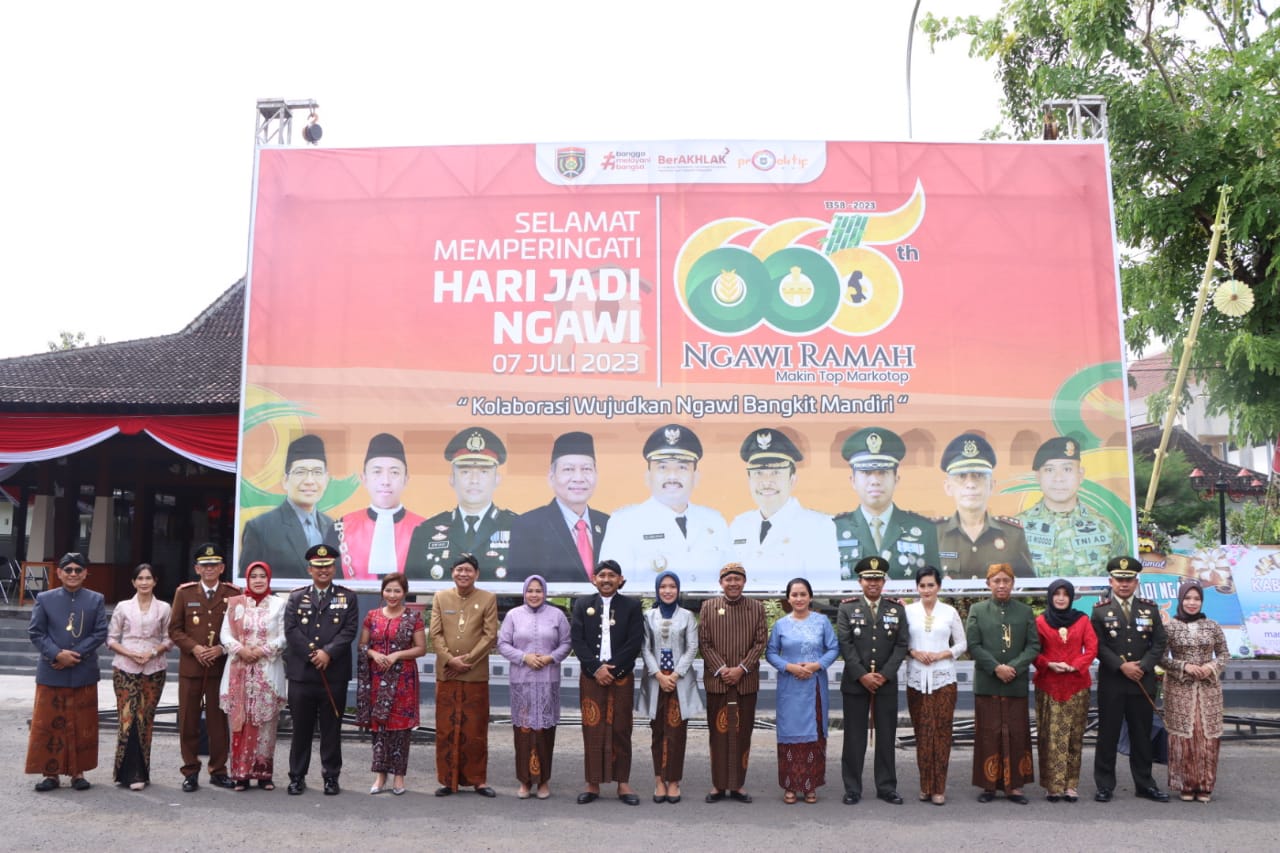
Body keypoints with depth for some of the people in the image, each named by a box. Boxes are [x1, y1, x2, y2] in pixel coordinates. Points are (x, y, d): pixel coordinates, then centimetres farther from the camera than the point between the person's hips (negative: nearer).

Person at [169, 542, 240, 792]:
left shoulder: (233, 594, 3)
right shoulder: (184, 592, 5)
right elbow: (174, 629, 4)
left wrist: (222, 649, -11)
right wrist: (194, 648, -11)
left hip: (221, 667, 0)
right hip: (190, 667, 1)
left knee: (219, 720, 5)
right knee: (188, 721, 5)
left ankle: (218, 771, 17)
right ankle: (190, 772, 16)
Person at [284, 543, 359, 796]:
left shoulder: (347, 597, 8)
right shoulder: (296, 597, 10)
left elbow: (349, 630, -3)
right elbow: (291, 630, -2)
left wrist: (328, 652, -15)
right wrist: (312, 653, -13)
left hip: (334, 674, 0)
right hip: (301, 673, 1)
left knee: (332, 728, 6)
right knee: (301, 728, 7)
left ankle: (331, 777, 15)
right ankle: (297, 777, 18)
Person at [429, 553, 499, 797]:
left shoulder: (488, 599, 2)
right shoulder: (440, 597, 7)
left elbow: (490, 635, -4)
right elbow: (435, 633, 1)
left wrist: (467, 659, -12)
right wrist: (450, 659, -12)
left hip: (476, 674, -1)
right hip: (446, 673, 2)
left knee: (475, 729, 4)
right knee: (446, 728, 5)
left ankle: (478, 779, 13)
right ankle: (447, 779, 14)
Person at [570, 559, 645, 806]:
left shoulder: (631, 605, 4)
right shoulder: (582, 604, 7)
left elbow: (635, 642, -3)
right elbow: (576, 639, 0)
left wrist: (612, 668, -11)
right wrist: (596, 668, -10)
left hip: (622, 676, -1)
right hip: (591, 676, 1)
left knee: (621, 730, 3)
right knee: (592, 730, 2)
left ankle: (623, 783, 10)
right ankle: (592, 783, 9)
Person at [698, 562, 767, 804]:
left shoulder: (757, 607, 7)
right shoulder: (708, 607, 5)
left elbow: (760, 642, 2)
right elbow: (704, 642, 1)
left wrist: (742, 668, -9)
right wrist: (721, 669, -10)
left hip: (746, 681, 1)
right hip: (716, 681, -1)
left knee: (742, 733, 5)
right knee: (718, 733, 3)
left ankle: (738, 784, 14)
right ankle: (718, 785, 11)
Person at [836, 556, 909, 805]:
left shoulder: (897, 609, 7)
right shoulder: (847, 608, 3)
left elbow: (901, 645, 1)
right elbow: (845, 645, -4)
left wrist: (884, 675, -9)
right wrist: (862, 675, -12)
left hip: (886, 682, 1)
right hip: (855, 682, -1)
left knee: (886, 736, 6)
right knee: (854, 737, 3)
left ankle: (886, 787, 16)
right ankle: (852, 789, 10)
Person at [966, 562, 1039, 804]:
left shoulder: (1025, 612, 9)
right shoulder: (977, 611, 6)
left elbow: (1034, 645, 2)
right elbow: (973, 645, -2)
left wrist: (1014, 667, -12)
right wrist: (996, 668, -12)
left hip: (1016, 683, 1)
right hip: (986, 684, -1)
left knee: (1017, 735, 3)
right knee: (988, 735, 2)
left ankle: (1014, 785, 11)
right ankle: (989, 784, 10)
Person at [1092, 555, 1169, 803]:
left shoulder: (1150, 608, 8)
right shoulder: (1100, 609, 1)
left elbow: (1160, 642, 4)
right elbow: (1098, 645, -5)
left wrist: (1143, 666, -9)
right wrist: (1122, 666, -15)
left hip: (1143, 681, 2)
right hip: (1111, 682, -2)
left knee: (1142, 734, 10)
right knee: (1108, 734, 1)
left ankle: (1145, 784, 21)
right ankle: (1105, 786, 8)